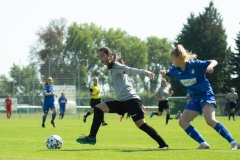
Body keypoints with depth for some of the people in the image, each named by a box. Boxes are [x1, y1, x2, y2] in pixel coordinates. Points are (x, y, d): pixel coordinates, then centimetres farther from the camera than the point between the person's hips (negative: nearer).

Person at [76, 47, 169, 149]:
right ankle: (92, 137, -4)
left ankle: (163, 144, -7)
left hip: (130, 100, -8)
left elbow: (130, 70, -21)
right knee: (98, 108, 0)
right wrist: (139, 104, 27)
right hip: (121, 102, 8)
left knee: (141, 124, -14)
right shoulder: (111, 70, 24)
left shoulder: (115, 66, -1)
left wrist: (144, 72, -41)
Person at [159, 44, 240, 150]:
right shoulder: (175, 69, -2)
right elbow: (166, 76, 16)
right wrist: (163, 73, -8)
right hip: (195, 98, 8)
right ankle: (203, 144, -2)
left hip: (206, 94, -8)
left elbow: (214, 62, -13)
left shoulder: (195, 64, -20)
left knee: (210, 120, -27)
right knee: (183, 122, -3)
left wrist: (210, 65, -37)